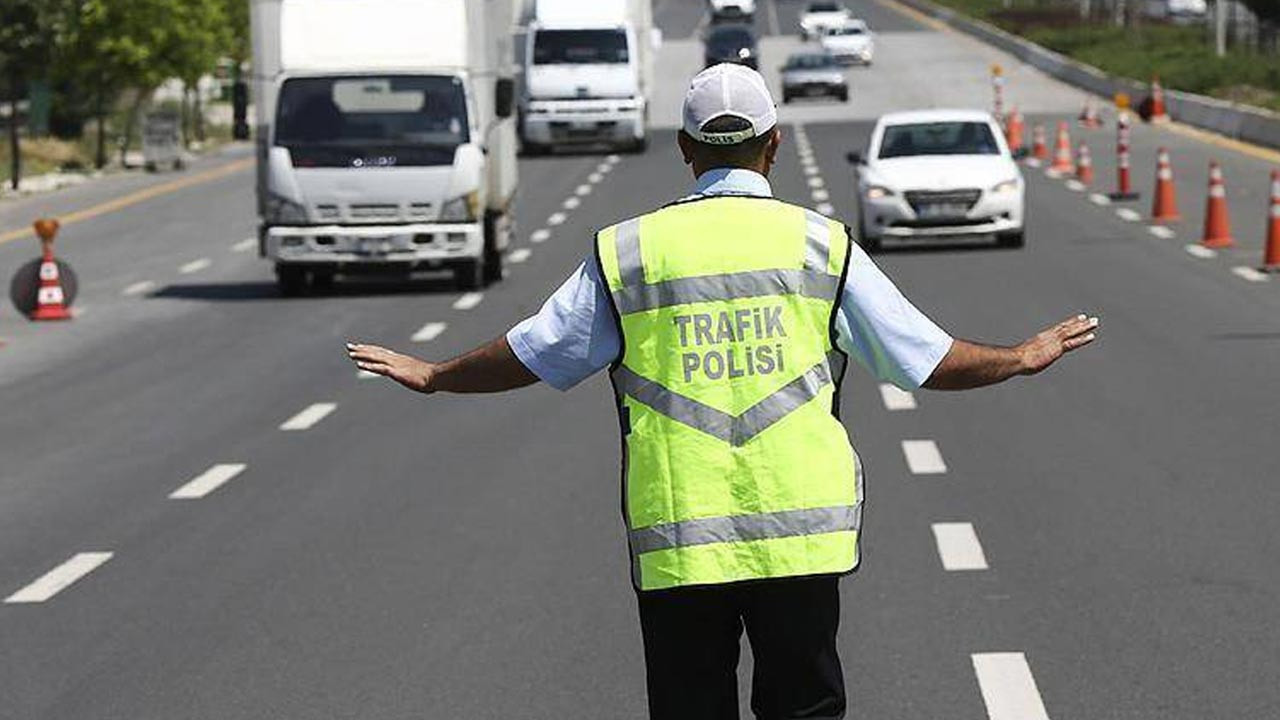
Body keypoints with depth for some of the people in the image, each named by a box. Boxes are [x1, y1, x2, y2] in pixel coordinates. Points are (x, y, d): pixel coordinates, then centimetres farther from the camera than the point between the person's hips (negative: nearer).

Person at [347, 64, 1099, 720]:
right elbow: (927, 358, 7)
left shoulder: (628, 251, 3)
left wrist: (432, 376, 28)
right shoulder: (822, 245, 3)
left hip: (676, 546, 0)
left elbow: (531, 355, 10)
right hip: (801, 537, 0)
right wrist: (1024, 358, 24)